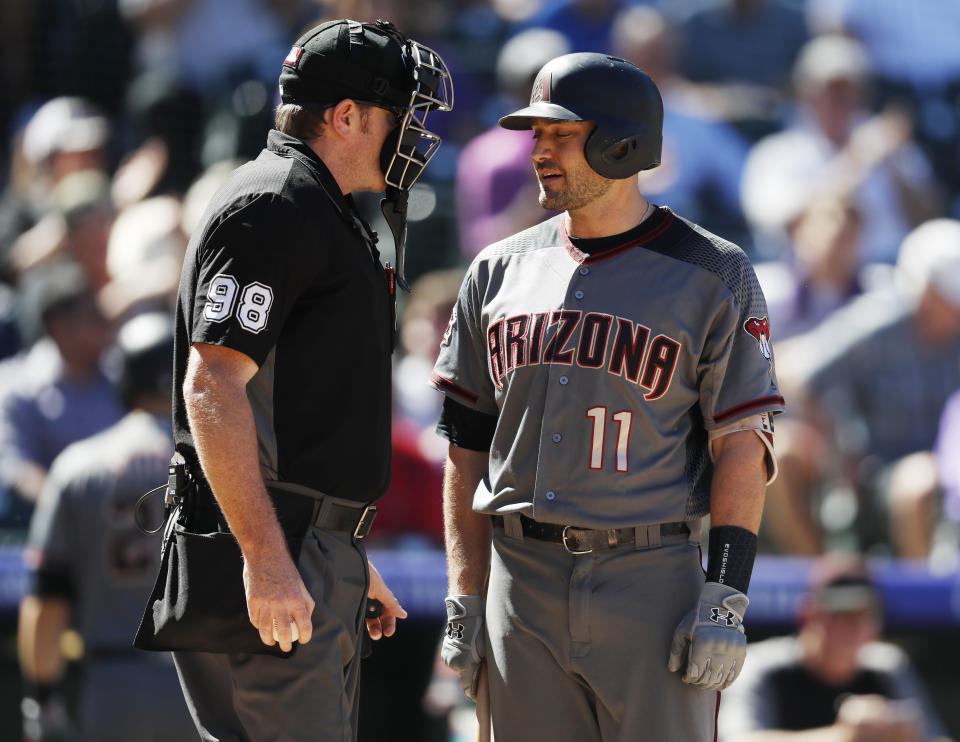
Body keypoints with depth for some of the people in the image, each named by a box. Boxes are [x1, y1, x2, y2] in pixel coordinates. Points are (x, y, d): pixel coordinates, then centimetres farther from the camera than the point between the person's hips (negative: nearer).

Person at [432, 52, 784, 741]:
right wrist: (464, 603, 7)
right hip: (522, 578, 4)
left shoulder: (714, 276, -1)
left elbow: (743, 446, -4)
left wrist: (725, 602, -12)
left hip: (651, 584, -4)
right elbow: (469, 444, 13)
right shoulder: (500, 271, 11)